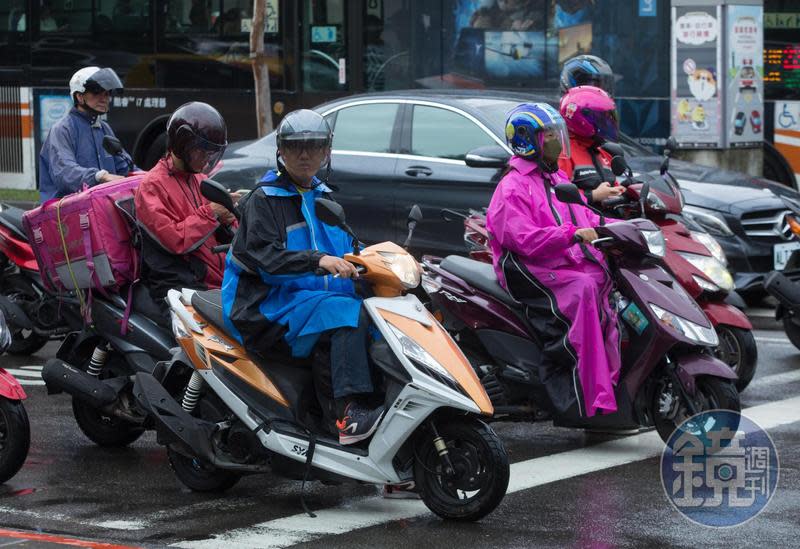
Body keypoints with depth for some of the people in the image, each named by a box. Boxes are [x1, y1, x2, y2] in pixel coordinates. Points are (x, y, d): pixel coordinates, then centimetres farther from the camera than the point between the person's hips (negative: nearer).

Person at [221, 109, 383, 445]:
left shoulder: (322, 197, 20)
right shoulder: (263, 200, -3)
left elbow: (345, 247, 25)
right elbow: (266, 256, -18)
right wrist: (317, 260, -33)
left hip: (322, 292, 7)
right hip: (271, 304, -7)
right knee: (348, 314, -32)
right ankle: (350, 414, -42)